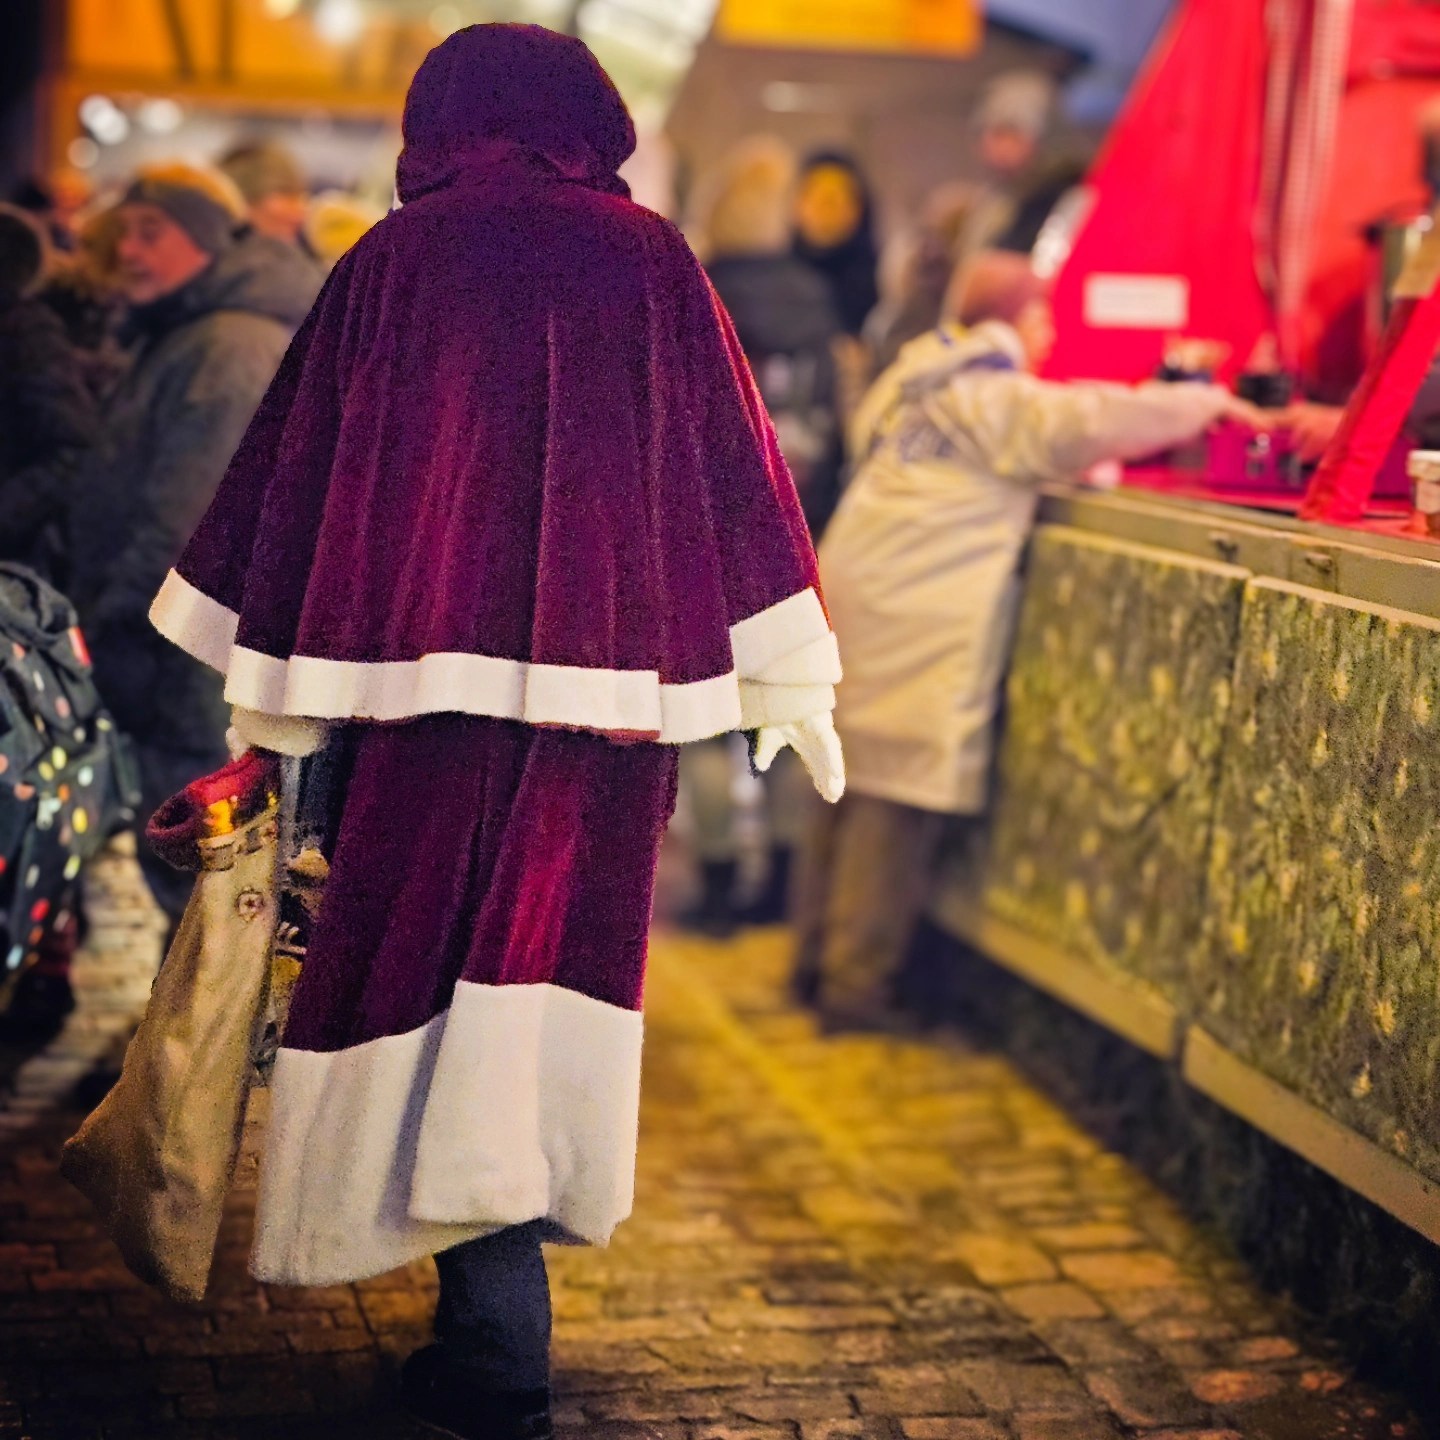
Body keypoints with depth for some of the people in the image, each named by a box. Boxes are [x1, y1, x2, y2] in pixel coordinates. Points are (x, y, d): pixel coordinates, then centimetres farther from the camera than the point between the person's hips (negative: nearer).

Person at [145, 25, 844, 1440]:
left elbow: (305, 466, 4)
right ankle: (509, 1238, 26)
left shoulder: (396, 259, 2)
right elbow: (734, 475, 4)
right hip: (607, 678, 2)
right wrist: (792, 685, 9)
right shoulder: (653, 260, 5)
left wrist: (275, 687, 12)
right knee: (551, 952, 13)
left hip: (430, 664, -2)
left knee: (427, 942, 2)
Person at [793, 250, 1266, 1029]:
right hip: (919, 623, -9)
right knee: (896, 803, -3)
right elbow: (1095, 420, -17)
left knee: (851, 787, 15)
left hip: (856, 593, 9)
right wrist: (1207, 402, -4)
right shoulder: (999, 399, -9)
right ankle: (856, 984, 1)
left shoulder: (916, 377, 17)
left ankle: (820, 957, 24)